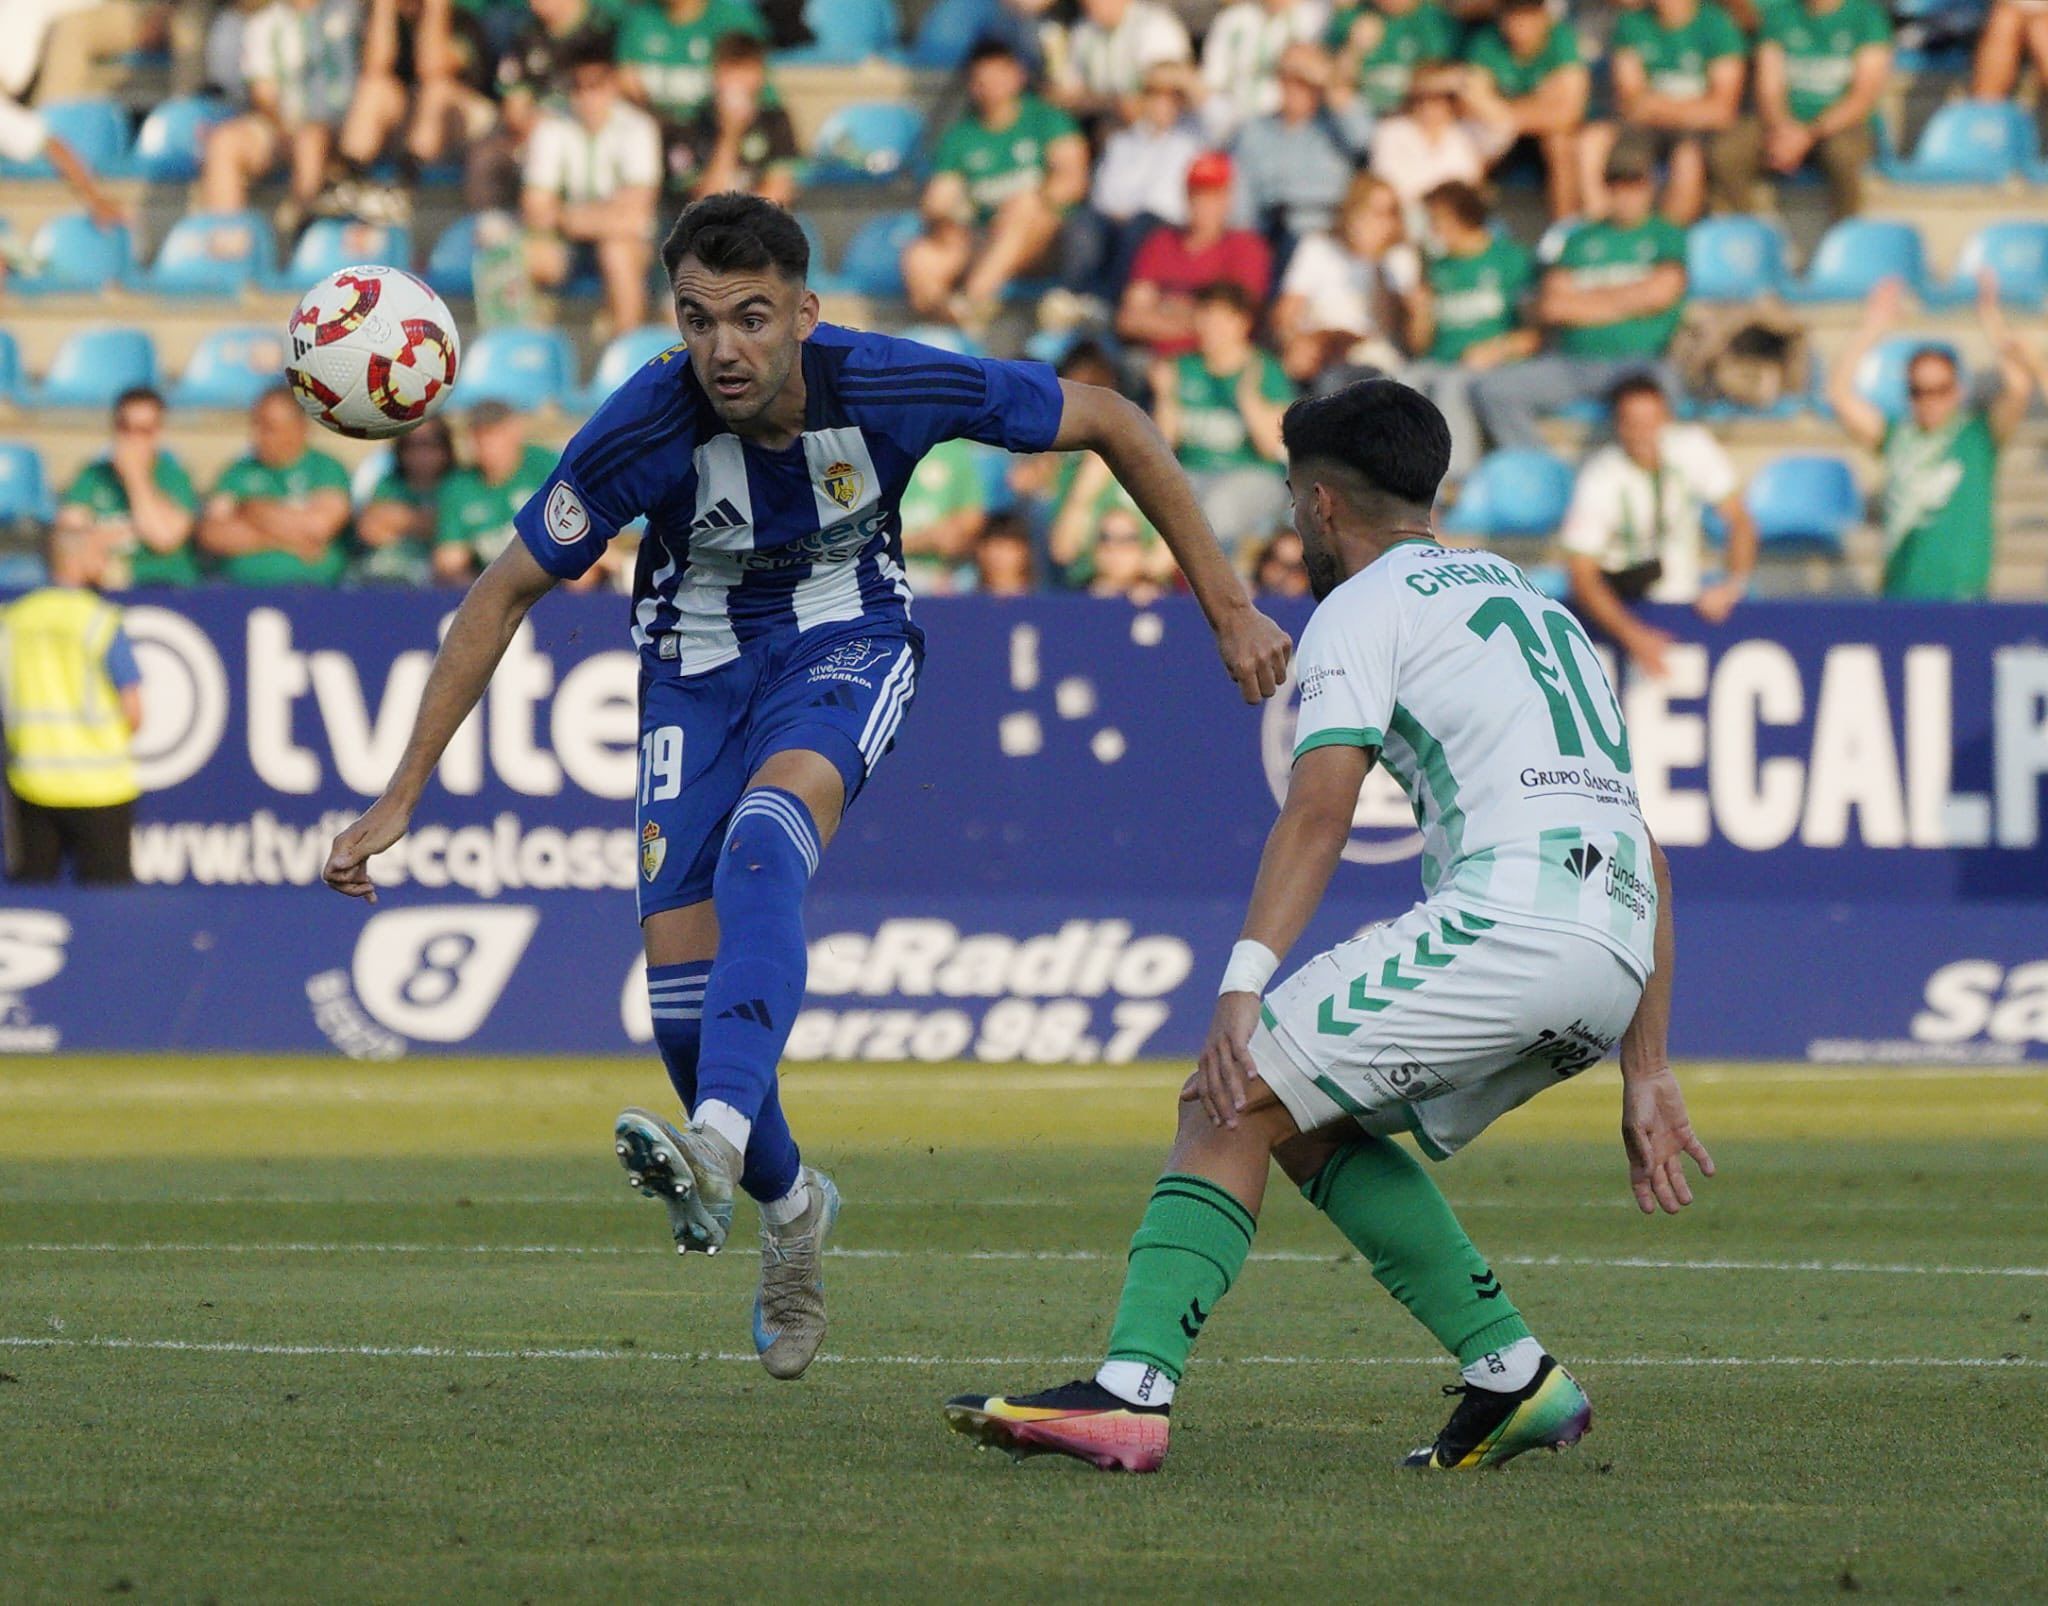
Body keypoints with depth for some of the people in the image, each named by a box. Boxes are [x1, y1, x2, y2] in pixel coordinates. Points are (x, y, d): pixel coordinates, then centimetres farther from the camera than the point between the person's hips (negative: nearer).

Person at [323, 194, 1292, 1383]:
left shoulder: (893, 389, -25)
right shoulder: (644, 430, -25)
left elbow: (1112, 427, -10)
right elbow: (504, 595, -13)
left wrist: (1230, 609, -9)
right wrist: (401, 798, -16)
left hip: (845, 648, -2)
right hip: (699, 667, 2)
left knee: (765, 841, -34)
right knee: (682, 983, -9)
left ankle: (719, 1141, -50)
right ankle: (788, 1205, 20)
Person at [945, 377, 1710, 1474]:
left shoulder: (1364, 608, 6)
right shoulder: (1534, 604, 31)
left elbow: (1320, 808, -12)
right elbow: (1646, 857, 28)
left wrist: (1243, 990, -22)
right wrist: (1644, 1075, 28)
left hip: (1508, 918, -8)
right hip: (1615, 951, 8)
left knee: (1231, 1103, -7)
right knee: (1309, 1121, 20)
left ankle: (1131, 1391, -22)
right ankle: (1516, 1378, 12)